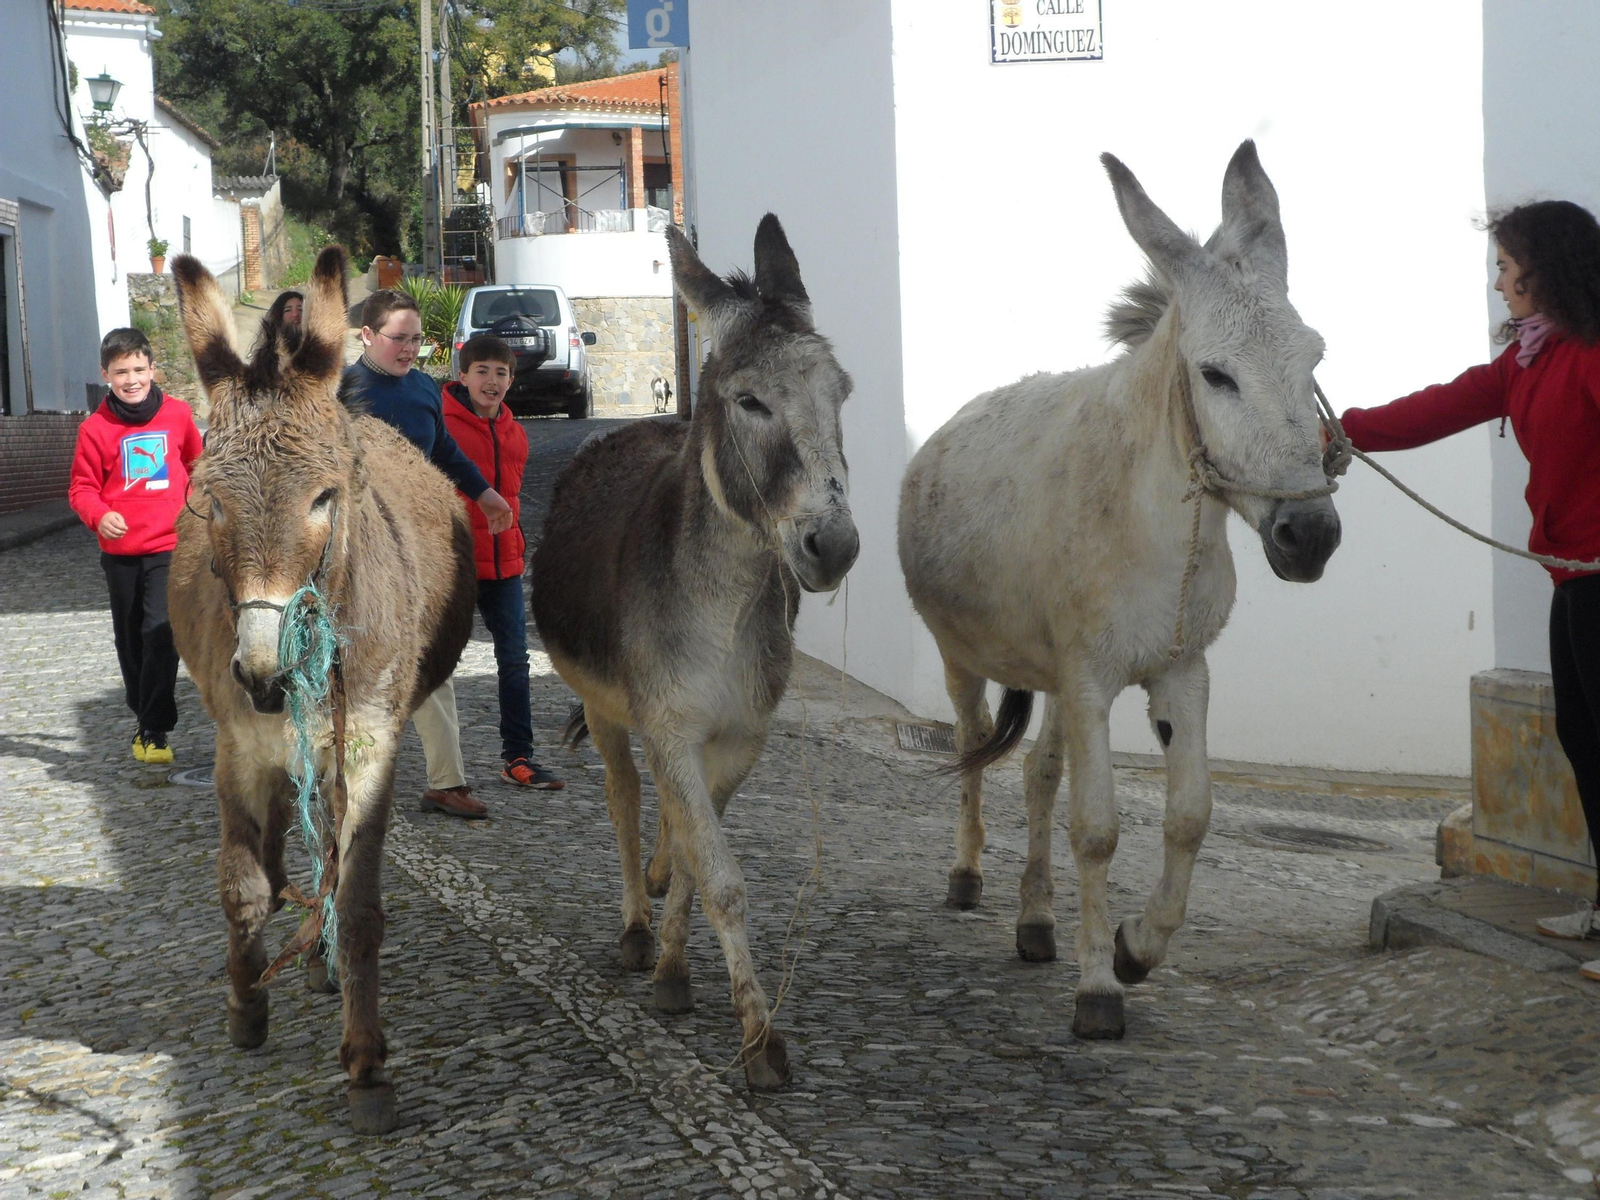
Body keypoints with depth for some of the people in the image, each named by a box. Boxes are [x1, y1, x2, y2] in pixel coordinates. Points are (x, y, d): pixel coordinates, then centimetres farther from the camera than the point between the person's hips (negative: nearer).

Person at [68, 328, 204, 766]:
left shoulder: (177, 414, 0)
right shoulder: (96, 428, -5)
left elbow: (196, 463, 18)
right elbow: (82, 487, 0)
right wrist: (99, 515, -19)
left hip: (170, 546, -1)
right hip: (120, 551, 1)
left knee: (160, 631, -16)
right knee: (131, 639, 14)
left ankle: (155, 729, -11)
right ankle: (143, 714, 33)